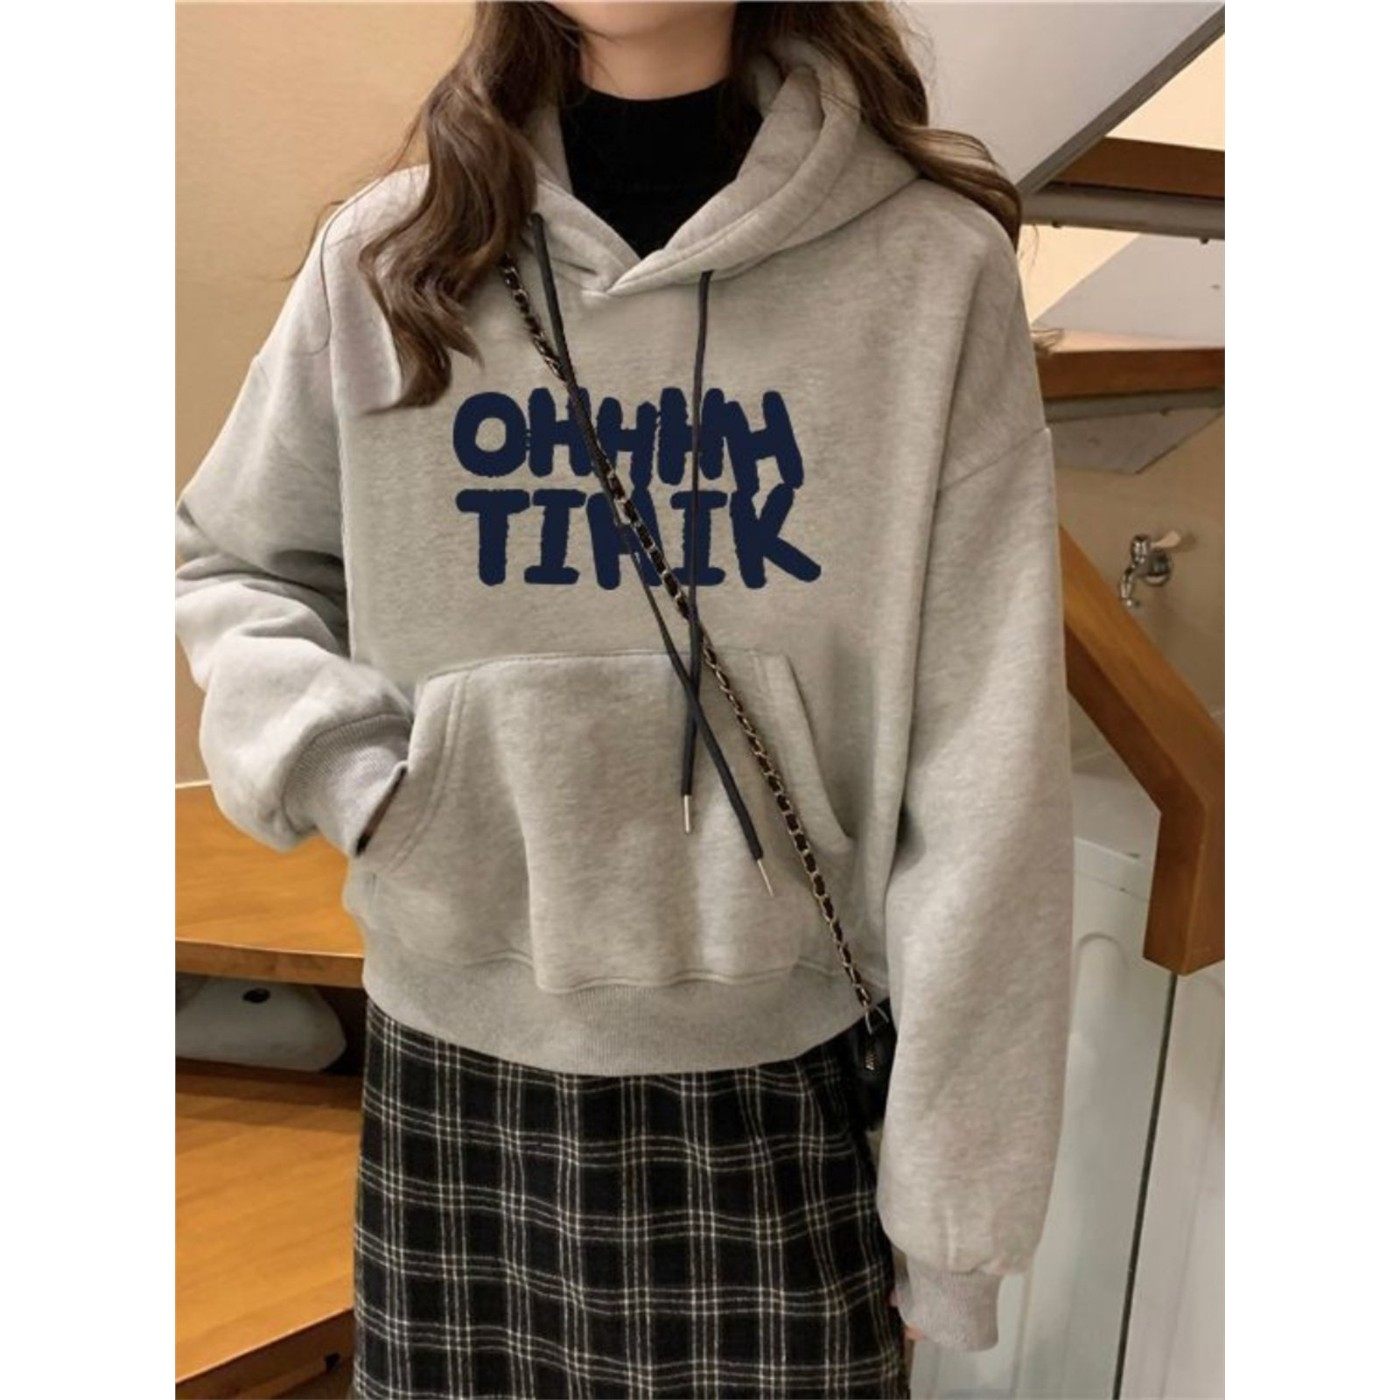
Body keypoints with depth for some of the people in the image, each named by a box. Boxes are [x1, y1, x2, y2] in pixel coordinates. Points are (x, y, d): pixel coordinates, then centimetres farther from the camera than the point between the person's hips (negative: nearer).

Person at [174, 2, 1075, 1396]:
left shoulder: (931, 261, -8)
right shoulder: (387, 256, -1)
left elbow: (983, 767, -8)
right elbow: (229, 560, 14)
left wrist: (953, 1190, -4)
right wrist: (332, 755, -7)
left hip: (786, 1072, -1)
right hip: (457, 1063, 2)